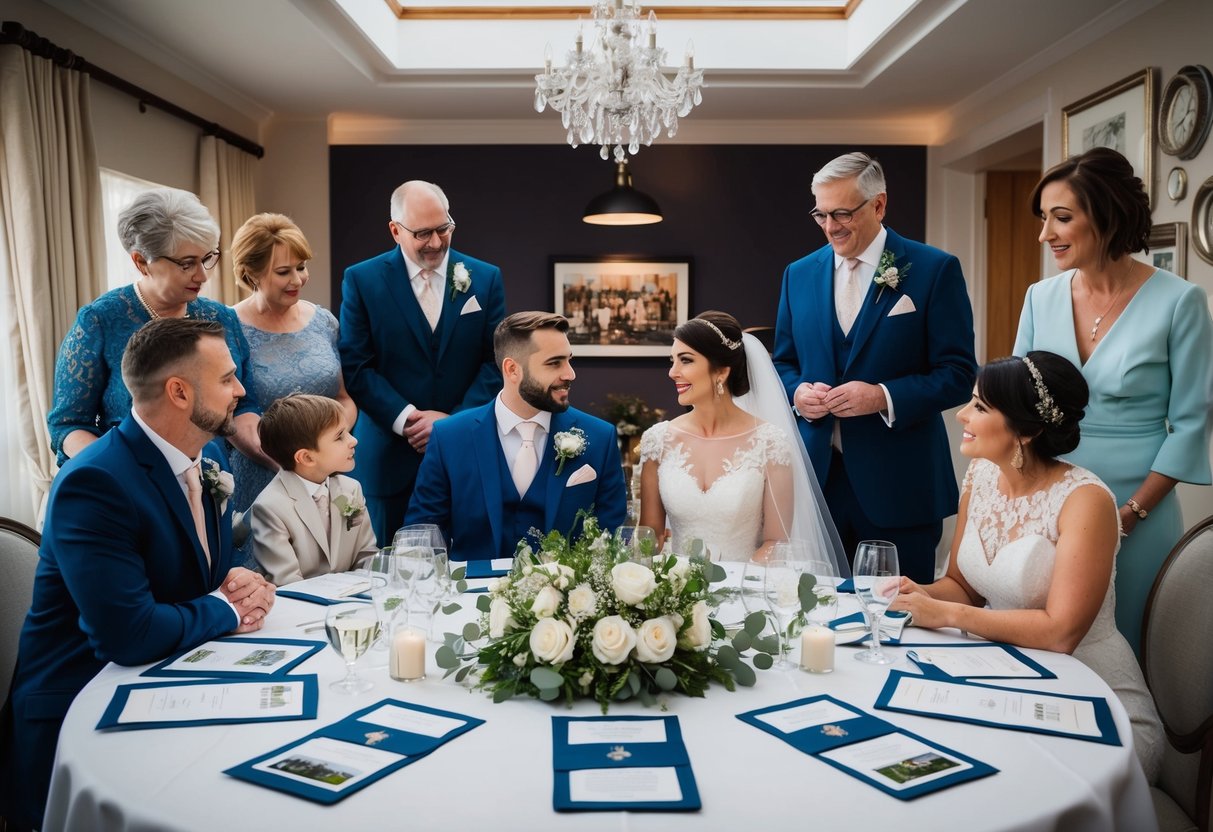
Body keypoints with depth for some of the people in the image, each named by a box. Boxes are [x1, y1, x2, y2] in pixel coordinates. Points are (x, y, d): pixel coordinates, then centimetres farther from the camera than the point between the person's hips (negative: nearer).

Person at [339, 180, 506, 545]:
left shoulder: (486, 279, 5)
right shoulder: (362, 280, 1)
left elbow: (496, 361, 1)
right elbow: (355, 366, -4)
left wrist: (456, 421, -10)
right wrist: (407, 419, -14)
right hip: (391, 457, -1)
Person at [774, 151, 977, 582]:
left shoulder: (934, 269, -4)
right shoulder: (799, 274, 9)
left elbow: (958, 373, -7)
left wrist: (884, 397, -21)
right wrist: (797, 390, -7)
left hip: (899, 482, -3)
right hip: (818, 474, 4)